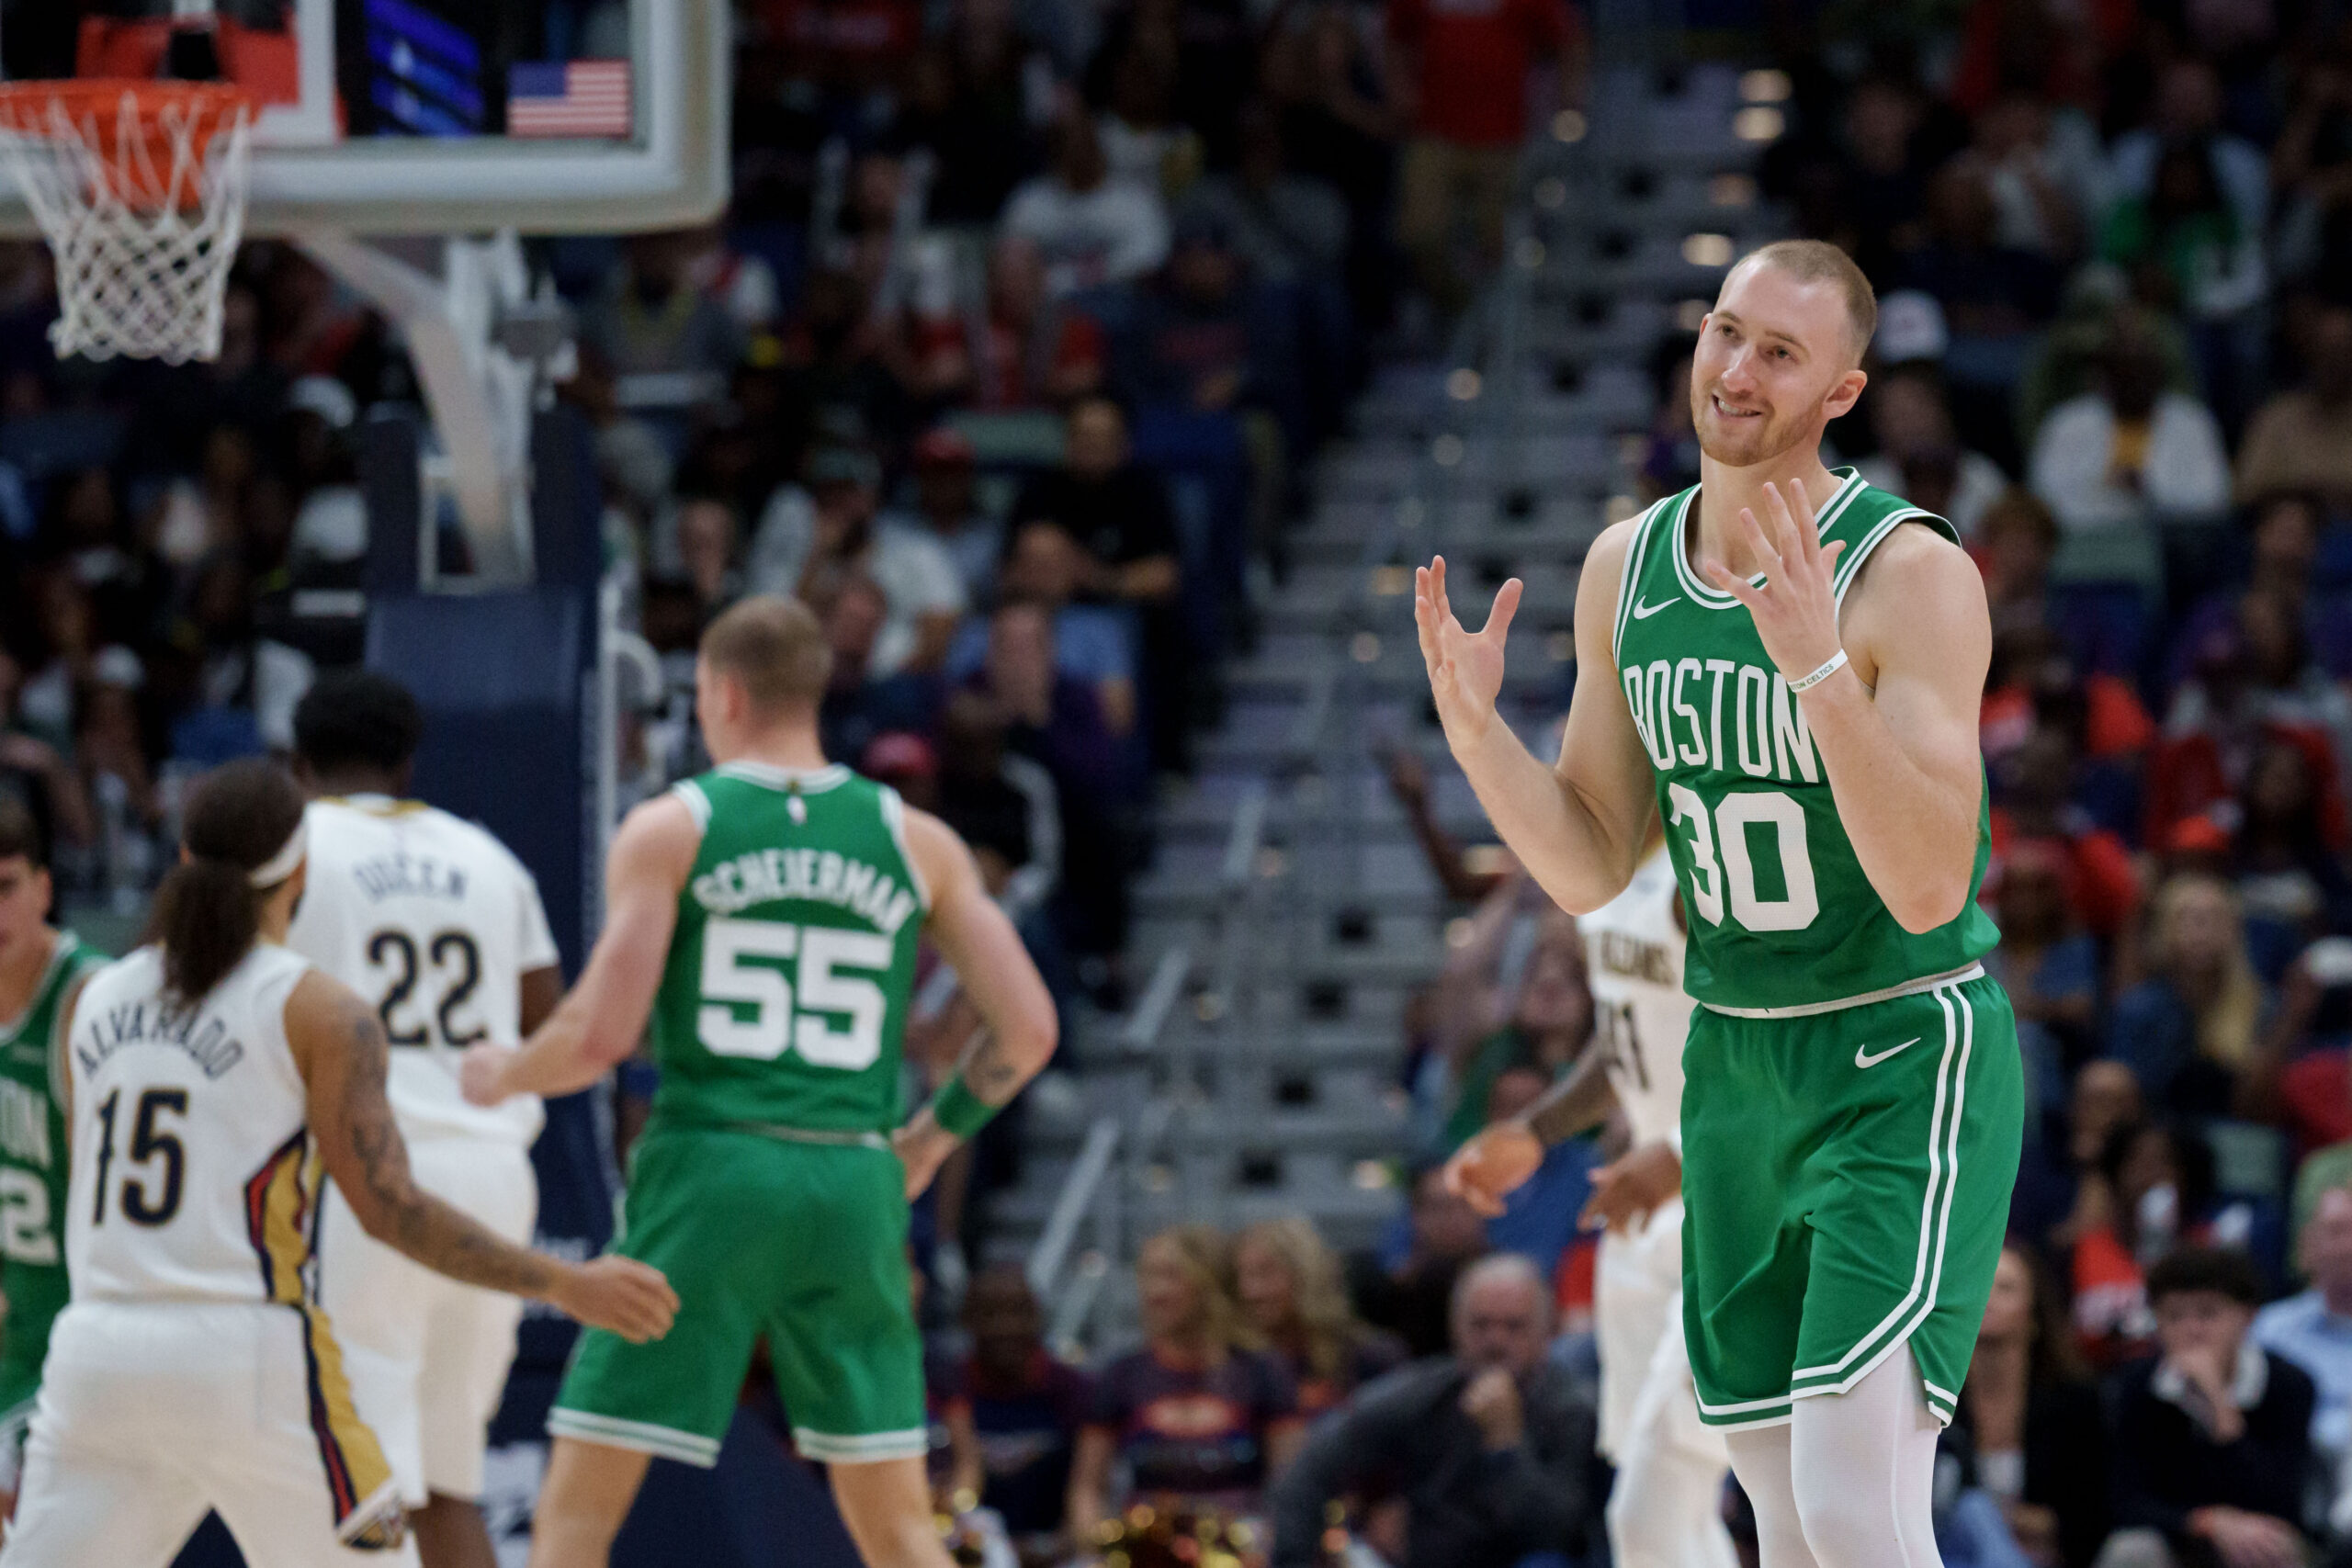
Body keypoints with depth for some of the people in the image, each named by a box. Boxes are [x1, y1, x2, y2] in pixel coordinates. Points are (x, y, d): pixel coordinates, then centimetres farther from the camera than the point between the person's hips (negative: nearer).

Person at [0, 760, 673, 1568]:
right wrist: (565, 1286, -5)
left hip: (93, 1354, 4)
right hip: (250, 1363, -4)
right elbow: (390, 1210, -10)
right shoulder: (318, 1013, -4)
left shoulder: (92, 1003, 11)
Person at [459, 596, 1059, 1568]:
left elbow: (600, 1036, -8)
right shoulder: (916, 841, 9)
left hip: (710, 1171, -3)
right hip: (855, 1183, 3)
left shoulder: (670, 831, 0)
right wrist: (936, 1133, 24)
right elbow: (1026, 1029, 7)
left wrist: (501, 1076, 12)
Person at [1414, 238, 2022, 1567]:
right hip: (1733, 1067, 7)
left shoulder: (1911, 574, -17)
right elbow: (1595, 871, 8)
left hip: (1906, 1067, -7)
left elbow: (1928, 889, -26)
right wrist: (1471, 723, -10)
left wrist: (1817, 664, -36)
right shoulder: (1624, 569, 3)